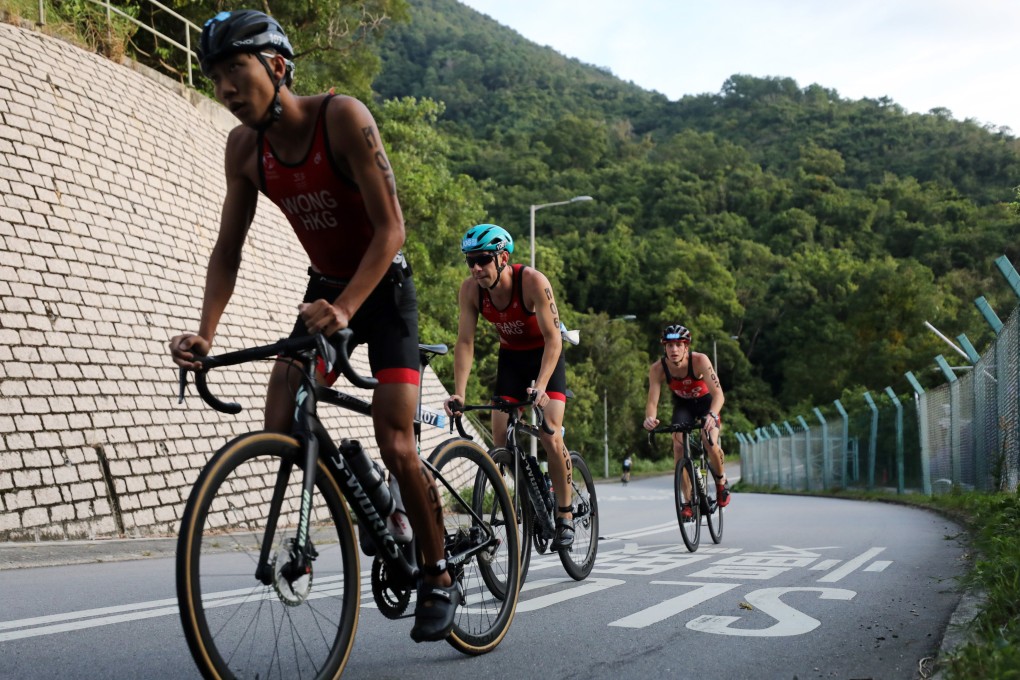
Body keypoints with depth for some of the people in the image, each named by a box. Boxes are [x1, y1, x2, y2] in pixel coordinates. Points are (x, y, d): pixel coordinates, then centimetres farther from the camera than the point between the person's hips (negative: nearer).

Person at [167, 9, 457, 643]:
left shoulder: (343, 116, -25)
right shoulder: (245, 147, -8)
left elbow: (391, 228, -29)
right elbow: (228, 249, -4)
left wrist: (345, 308, -42)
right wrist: (205, 332, -19)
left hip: (383, 287, -5)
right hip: (324, 290, 5)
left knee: (395, 444, -14)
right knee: (281, 431, -11)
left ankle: (440, 579, 6)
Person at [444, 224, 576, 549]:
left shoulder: (532, 281, -30)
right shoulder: (470, 289, -20)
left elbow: (553, 338, -31)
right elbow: (465, 342, -17)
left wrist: (540, 386, -43)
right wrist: (459, 393, -27)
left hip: (546, 354, -4)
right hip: (511, 356, 4)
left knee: (551, 438, -16)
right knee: (501, 442, -7)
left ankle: (565, 515, -1)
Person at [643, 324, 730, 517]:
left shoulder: (699, 360, -33)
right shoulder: (657, 369, -27)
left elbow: (718, 394, -39)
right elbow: (652, 401, -29)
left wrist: (712, 415, -58)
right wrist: (649, 418, -52)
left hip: (706, 401, -2)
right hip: (683, 404, 2)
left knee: (710, 442, -24)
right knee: (678, 444, -21)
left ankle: (721, 480, 8)